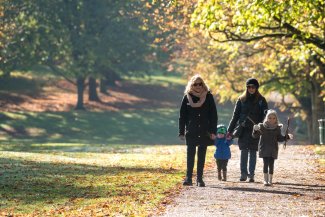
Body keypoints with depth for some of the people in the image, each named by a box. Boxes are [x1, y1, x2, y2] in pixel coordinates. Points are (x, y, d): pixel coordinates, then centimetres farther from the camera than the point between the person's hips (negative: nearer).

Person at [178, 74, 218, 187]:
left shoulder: (208, 96, 2)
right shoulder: (187, 97, 3)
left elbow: (213, 115, 2)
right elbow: (182, 115, 5)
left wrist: (213, 131, -5)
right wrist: (181, 132, 0)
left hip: (204, 132, 0)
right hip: (191, 132, 0)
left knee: (202, 156, 4)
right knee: (190, 154, -3)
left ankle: (199, 179, 9)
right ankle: (188, 178, 1)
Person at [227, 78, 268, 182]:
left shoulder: (261, 100, 4)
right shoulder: (241, 100, 7)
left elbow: (265, 115, 0)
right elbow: (235, 115, 10)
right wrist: (230, 130, 5)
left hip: (255, 130, -1)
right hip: (243, 129, 1)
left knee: (253, 152, 1)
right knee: (244, 152, -2)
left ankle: (251, 174, 4)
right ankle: (243, 173, 2)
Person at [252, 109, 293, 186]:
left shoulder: (277, 128, 5)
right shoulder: (262, 126, -2)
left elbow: (279, 138, 11)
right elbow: (255, 136, -1)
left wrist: (287, 136, -2)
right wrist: (255, 130, -21)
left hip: (273, 149, 1)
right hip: (264, 148, -1)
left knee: (271, 164, 2)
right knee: (265, 163, -5)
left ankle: (270, 180, 10)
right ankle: (266, 179, 1)